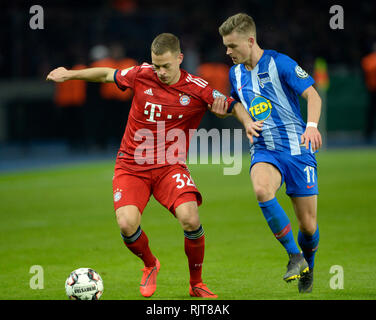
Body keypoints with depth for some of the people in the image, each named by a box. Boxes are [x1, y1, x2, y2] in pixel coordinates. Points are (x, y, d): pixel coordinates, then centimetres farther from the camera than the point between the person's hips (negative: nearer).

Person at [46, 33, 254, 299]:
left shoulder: (197, 90, -8)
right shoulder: (141, 76, -3)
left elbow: (233, 105, -1)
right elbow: (107, 75, 15)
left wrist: (247, 122, -20)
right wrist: (71, 74, 14)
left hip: (170, 166, -1)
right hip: (132, 165, 1)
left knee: (189, 218, -26)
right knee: (127, 224, -22)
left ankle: (196, 283, 0)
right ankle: (150, 265, 14)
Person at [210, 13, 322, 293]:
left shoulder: (278, 63, -9)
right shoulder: (236, 74, 10)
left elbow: (313, 95, -12)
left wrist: (312, 126, -30)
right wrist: (225, 111, 4)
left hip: (296, 147, -4)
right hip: (264, 150, 4)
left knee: (308, 226, -2)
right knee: (261, 189, -33)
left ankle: (307, 267, 32)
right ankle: (294, 257, -20)